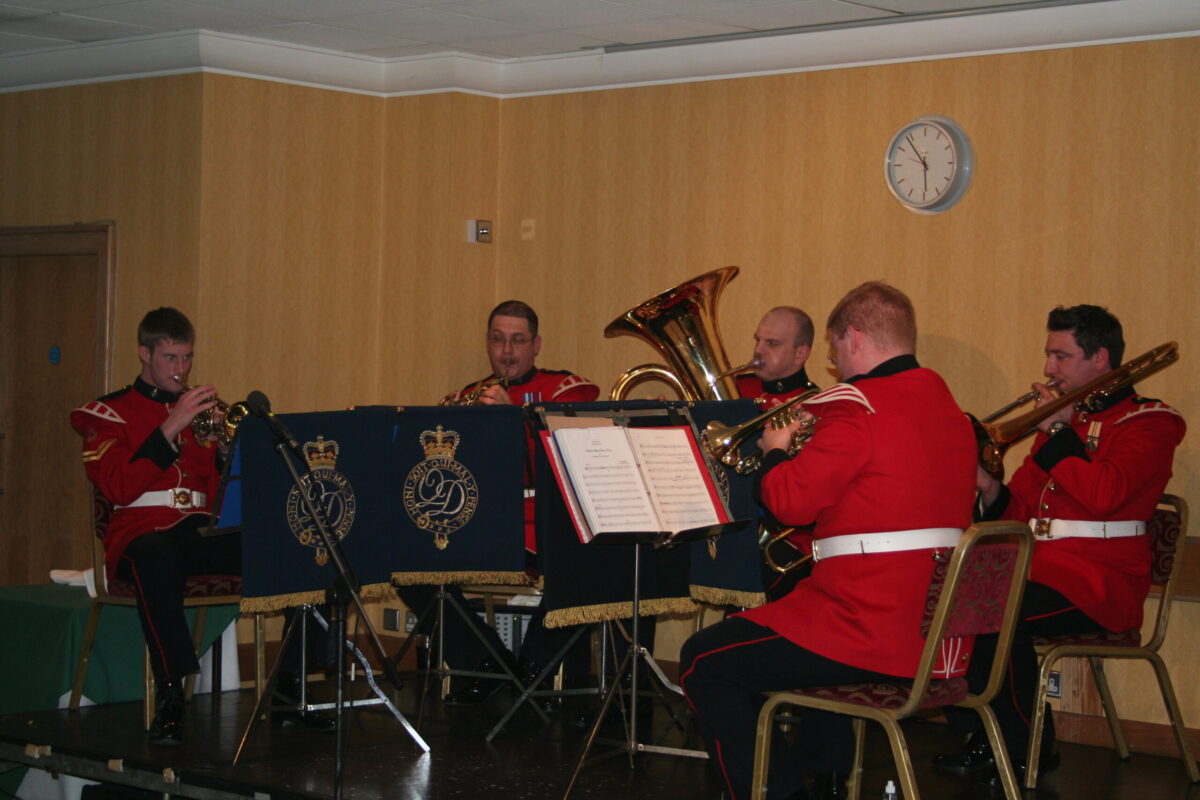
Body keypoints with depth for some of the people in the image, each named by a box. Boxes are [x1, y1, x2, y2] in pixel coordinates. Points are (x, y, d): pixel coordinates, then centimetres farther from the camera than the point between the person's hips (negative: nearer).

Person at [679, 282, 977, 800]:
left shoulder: (859, 408, -15)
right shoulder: (950, 411, 12)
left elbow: (790, 501, -15)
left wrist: (774, 452, 5)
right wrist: (808, 444, 22)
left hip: (871, 640, -9)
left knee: (704, 663, 4)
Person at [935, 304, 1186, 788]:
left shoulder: (1149, 422, -1)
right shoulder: (1063, 419, 21)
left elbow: (1104, 494, -20)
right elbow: (1018, 513, 18)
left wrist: (1058, 432, -12)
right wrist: (991, 491, -4)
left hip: (1099, 584, -7)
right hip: (1036, 567, 7)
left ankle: (1029, 752, -12)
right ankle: (984, 742, -2)